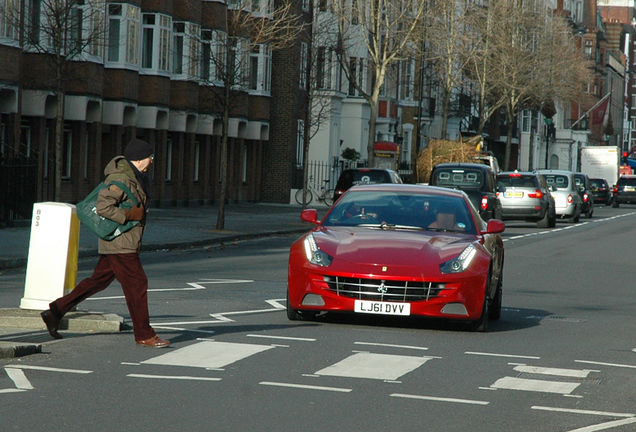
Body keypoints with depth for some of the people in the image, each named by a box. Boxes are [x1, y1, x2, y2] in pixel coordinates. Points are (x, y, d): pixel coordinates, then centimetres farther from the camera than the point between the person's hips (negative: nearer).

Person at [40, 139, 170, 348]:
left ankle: (55, 311, 16)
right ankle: (144, 335, 1)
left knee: (98, 281, 12)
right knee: (137, 284, -5)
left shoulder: (137, 176, 14)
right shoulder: (120, 179, -18)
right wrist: (128, 215, -21)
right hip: (121, 244, -10)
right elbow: (103, 207, -25)